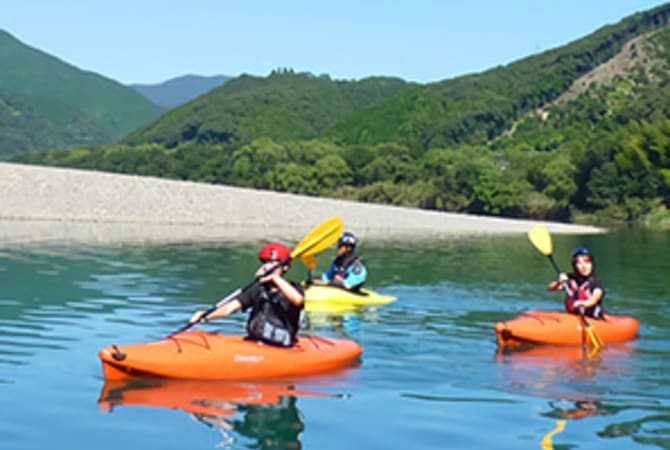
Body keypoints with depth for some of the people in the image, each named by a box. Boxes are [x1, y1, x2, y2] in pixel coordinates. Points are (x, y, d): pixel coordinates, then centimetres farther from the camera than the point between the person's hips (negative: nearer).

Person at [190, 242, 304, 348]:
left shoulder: (293, 288, -2)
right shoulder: (257, 289, 10)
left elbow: (298, 299, -28)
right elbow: (229, 308, 0)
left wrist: (275, 278, -27)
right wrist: (206, 316, -17)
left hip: (280, 349, -5)